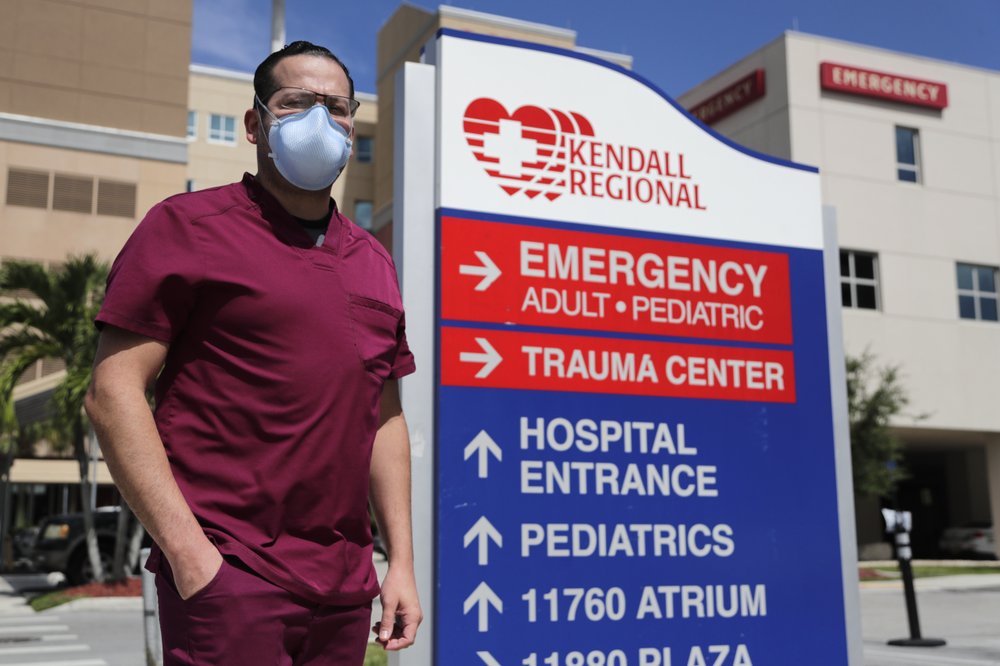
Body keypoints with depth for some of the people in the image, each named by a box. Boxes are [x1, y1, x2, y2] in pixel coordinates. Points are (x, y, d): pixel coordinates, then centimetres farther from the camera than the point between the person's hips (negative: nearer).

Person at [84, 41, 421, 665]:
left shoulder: (374, 261, 15)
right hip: (227, 574, -5)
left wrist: (402, 560, 11)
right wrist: (187, 550, -14)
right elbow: (113, 390, -8)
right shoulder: (189, 227, -1)